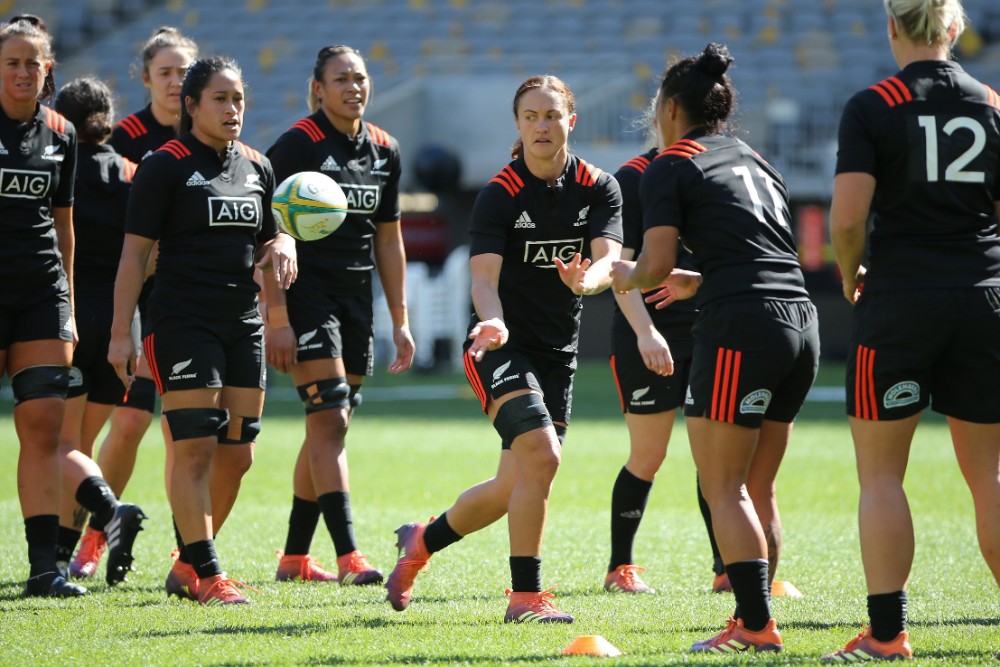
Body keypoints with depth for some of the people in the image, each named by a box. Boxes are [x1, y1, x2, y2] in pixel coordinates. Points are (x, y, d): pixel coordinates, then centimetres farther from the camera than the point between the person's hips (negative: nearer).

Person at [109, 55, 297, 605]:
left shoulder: (257, 167, 13)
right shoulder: (165, 165, -5)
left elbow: (270, 235, 25)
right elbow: (135, 251, -6)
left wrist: (281, 246, -1)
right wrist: (121, 332, -11)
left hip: (243, 324, 7)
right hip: (183, 323, -7)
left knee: (237, 453, 5)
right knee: (195, 447, -11)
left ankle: (186, 566, 19)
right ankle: (207, 575, -9)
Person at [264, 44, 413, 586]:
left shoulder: (384, 151, 11)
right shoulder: (297, 144, -9)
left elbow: (388, 239, 18)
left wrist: (400, 320, 15)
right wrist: (277, 318, -18)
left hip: (355, 297, 7)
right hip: (306, 293, -7)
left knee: (328, 425, 9)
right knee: (330, 419, -14)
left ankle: (295, 557, 17)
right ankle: (348, 556, -19)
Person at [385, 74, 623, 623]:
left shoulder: (599, 188, -1)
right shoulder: (499, 195, -12)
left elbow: (608, 260, -15)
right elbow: (484, 274, -23)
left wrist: (586, 279, -40)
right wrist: (494, 323, -44)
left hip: (558, 351, 5)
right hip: (501, 346, -5)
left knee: (513, 487, 8)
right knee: (540, 455, -24)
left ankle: (421, 541, 35)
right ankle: (525, 595, -16)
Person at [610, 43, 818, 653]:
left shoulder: (670, 168, 1)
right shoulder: (758, 163, 23)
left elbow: (656, 264, -7)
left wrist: (628, 277, 15)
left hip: (741, 328, -8)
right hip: (801, 323, 8)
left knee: (723, 489, -4)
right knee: (755, 491, 13)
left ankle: (757, 625, -11)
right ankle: (756, 616, 14)